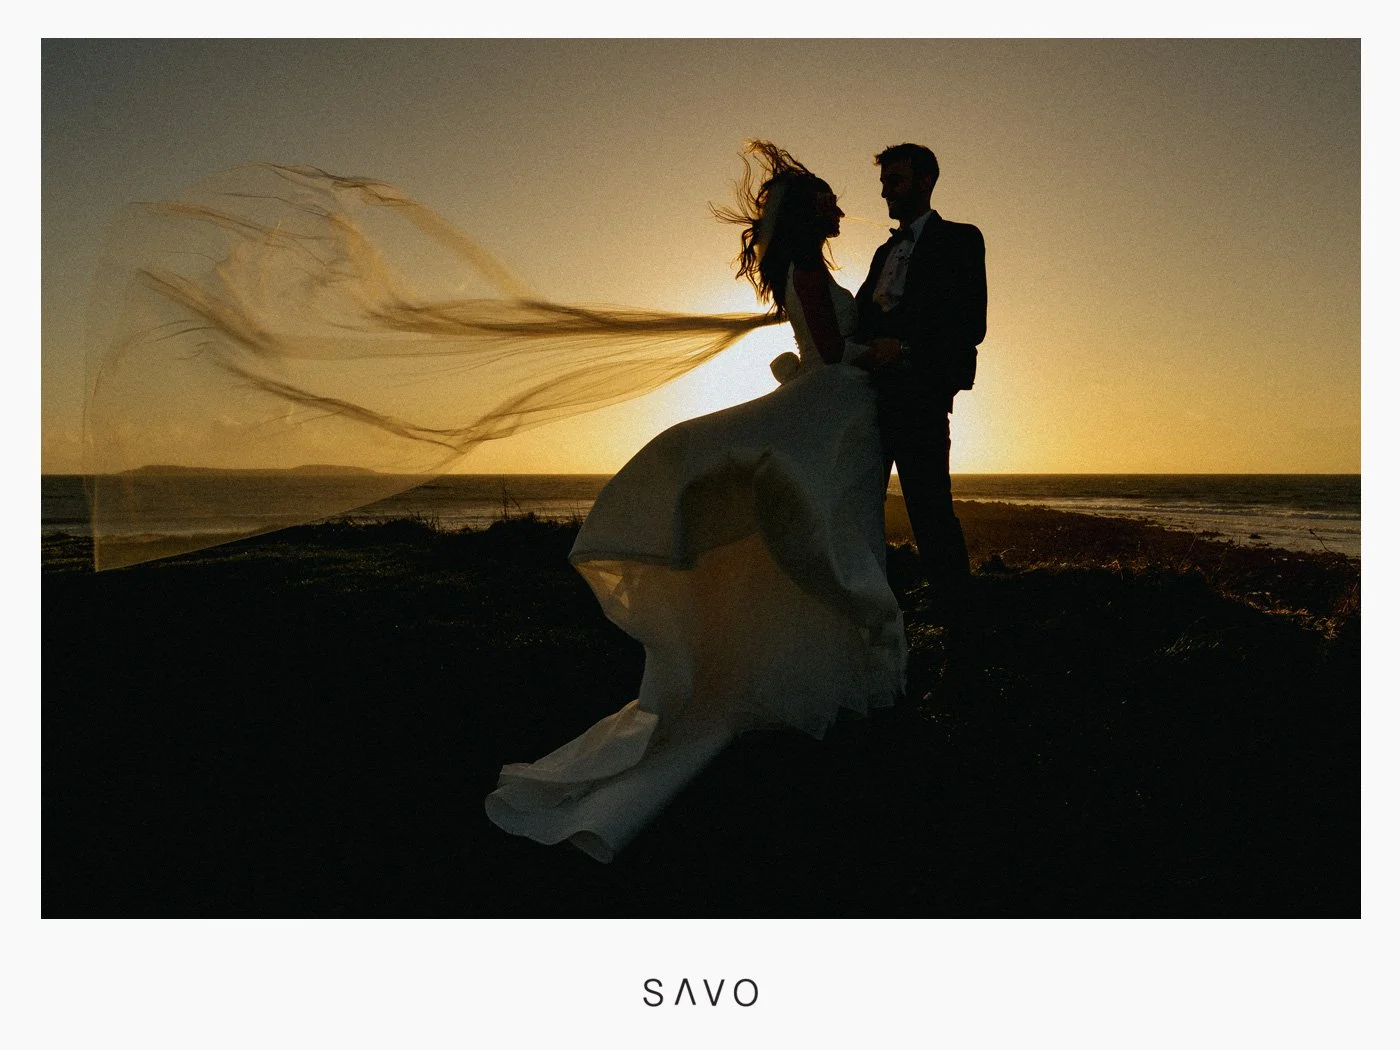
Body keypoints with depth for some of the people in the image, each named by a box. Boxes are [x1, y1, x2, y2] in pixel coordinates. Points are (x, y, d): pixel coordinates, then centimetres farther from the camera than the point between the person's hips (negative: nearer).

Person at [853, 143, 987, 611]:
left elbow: (971, 324, -6)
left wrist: (904, 348, -19)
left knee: (929, 507, -9)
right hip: (871, 391, 7)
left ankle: (952, 609, -2)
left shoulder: (958, 239, 6)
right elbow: (860, 314, 19)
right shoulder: (885, 251, 28)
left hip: (919, 392, -7)